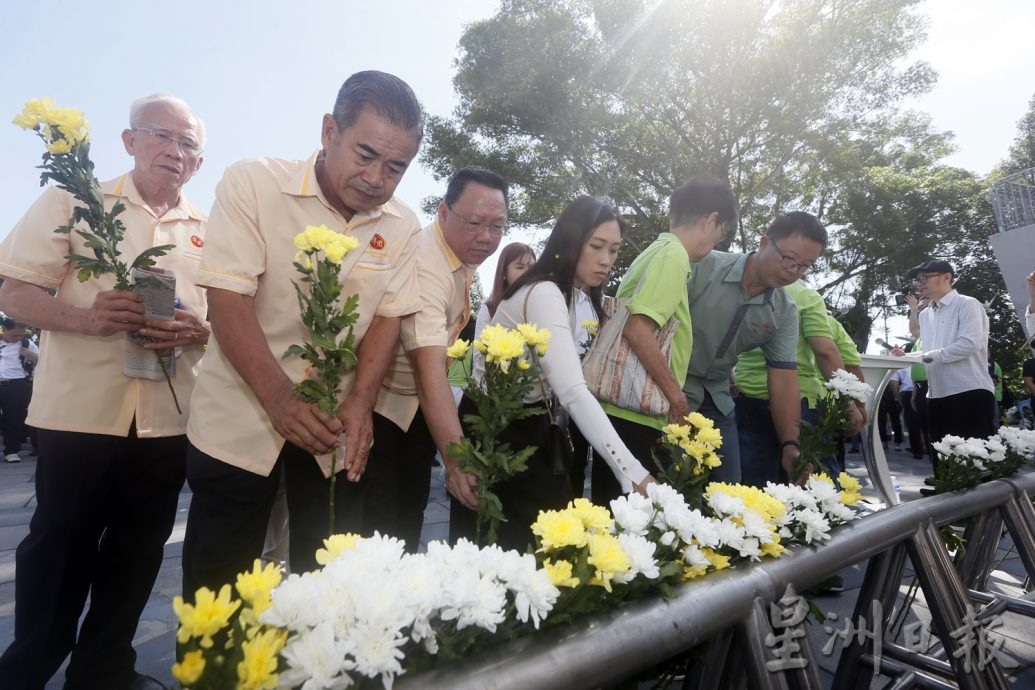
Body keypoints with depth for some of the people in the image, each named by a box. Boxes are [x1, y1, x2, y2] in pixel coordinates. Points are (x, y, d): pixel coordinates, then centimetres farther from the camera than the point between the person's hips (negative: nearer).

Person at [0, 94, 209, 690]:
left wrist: (198, 331, -12)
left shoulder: (207, 231, 11)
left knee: (136, 558, 14)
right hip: (78, 414, -3)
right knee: (58, 554, 9)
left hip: (167, 424, 4)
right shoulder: (74, 203, 3)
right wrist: (85, 316, -21)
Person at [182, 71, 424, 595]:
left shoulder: (402, 228, 0)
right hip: (240, 420, -2)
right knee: (217, 586, 10)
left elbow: (388, 318, 0)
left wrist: (359, 401, -15)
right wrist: (281, 399, -26)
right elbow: (228, 301, -15)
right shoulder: (251, 185, -10)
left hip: (337, 428, 3)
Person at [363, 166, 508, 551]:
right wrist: (456, 458, -47)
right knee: (380, 533, -5)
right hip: (384, 408, -8)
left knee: (410, 523, 17)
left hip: (421, 409, 8)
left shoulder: (467, 254, 0)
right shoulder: (425, 266, -29)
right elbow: (430, 367, -40)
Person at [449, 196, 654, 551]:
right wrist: (633, 472, -44)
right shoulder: (544, 294, -26)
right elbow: (573, 392, -38)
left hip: (521, 427, 9)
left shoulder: (561, 294, 6)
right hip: (495, 433, -9)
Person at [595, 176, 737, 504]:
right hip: (633, 416, -9)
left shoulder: (657, 252, 17)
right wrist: (675, 393, -13)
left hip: (624, 413, 9)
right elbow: (637, 329, -23)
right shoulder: (673, 256, -11)